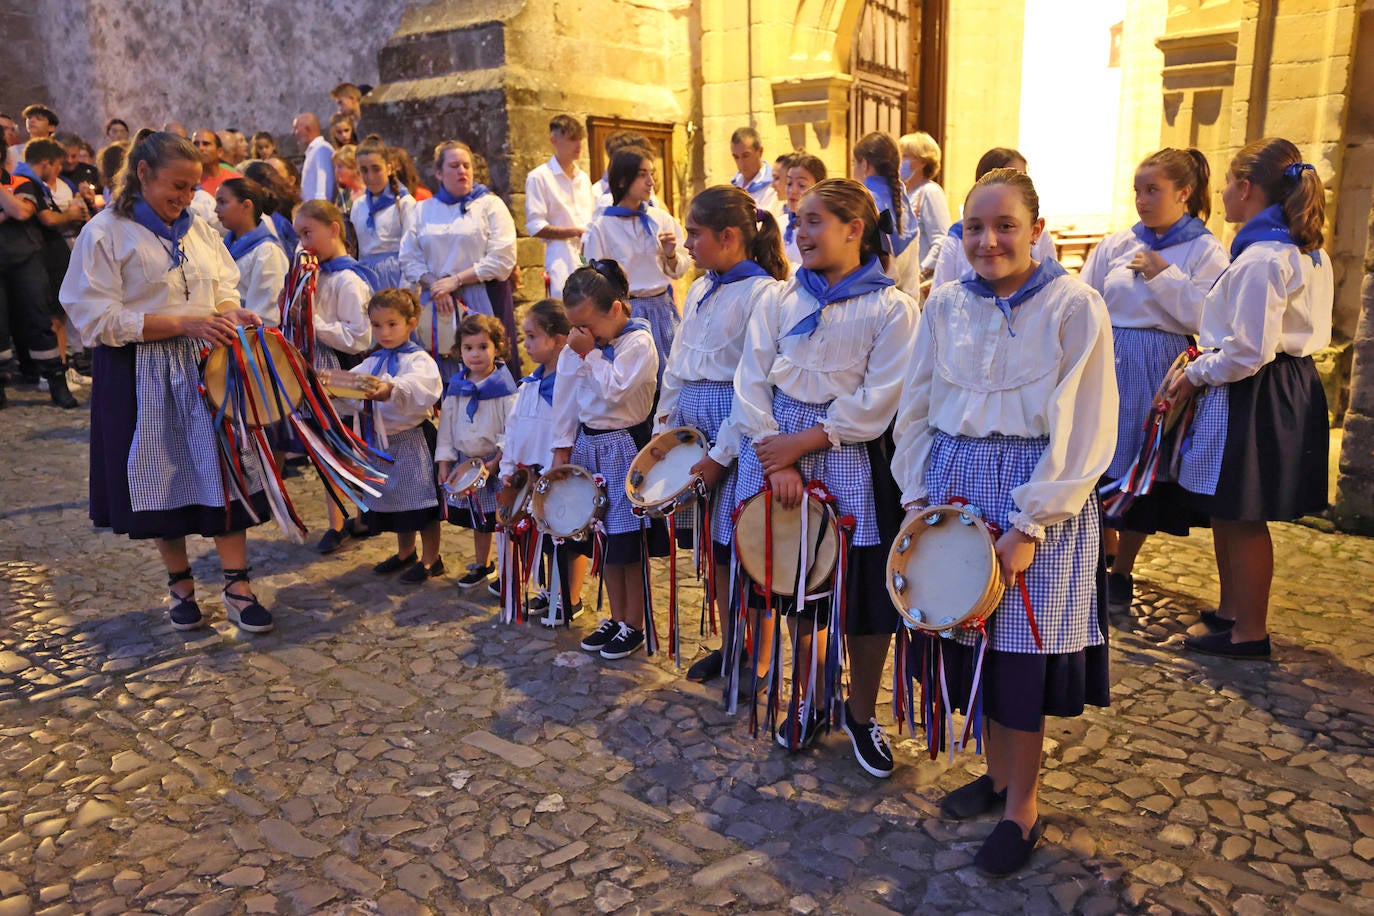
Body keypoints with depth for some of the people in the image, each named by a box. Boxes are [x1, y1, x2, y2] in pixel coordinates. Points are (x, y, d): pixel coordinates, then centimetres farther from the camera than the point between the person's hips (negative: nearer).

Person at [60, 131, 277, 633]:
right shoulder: (105, 233, -7)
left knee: (224, 471, -2)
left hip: (204, 366, 4)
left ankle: (237, 586, 7)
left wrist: (230, 313, -10)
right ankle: (181, 585, 26)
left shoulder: (197, 229, 9)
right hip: (142, 377, -3)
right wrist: (183, 323, -21)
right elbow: (99, 319, -13)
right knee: (164, 480, 7)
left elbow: (223, 287, 14)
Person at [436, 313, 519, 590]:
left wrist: (496, 461, -19)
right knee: (477, 518, 20)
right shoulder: (456, 386, 3)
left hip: (497, 463, -5)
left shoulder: (503, 386, -13)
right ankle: (482, 565, 38)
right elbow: (446, 424, 9)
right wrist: (444, 461, 5)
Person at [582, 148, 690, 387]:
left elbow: (680, 271, 9)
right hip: (625, 311, -3)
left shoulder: (662, 219, 4)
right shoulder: (601, 226, -6)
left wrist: (671, 255, -9)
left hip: (662, 309, 3)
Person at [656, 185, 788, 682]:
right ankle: (727, 645, 27)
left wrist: (721, 455, -16)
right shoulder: (699, 290, 13)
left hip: (737, 428, -7)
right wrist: (664, 428, 12)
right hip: (693, 418, 8)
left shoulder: (762, 292, -12)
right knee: (713, 542, 13)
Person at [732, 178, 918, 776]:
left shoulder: (892, 308, -4)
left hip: (849, 457, -3)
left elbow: (876, 402, -11)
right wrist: (777, 458, -11)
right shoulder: (780, 301, 7)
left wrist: (802, 442, -14)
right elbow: (751, 381, 0)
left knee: (867, 592, 2)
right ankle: (810, 699, 34)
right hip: (778, 450, 3)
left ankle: (861, 713, 25)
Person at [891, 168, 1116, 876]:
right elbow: (915, 411, 10)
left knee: (1022, 650, 3)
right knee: (972, 638, 13)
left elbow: (1085, 435, -11)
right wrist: (919, 499, 2)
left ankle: (1023, 807, 22)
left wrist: (1029, 525, -15)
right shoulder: (946, 304, 5)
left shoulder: (1073, 306, -9)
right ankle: (998, 771, 35)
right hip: (956, 491, 5)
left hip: (1039, 499, -4)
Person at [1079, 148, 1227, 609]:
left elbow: (1200, 315, -11)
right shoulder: (1116, 244, 6)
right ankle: (1105, 550, 31)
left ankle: (1121, 573, 20)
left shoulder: (1205, 250, -2)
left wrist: (1161, 274, -14)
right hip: (1109, 360, 3)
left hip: (1160, 368, -3)